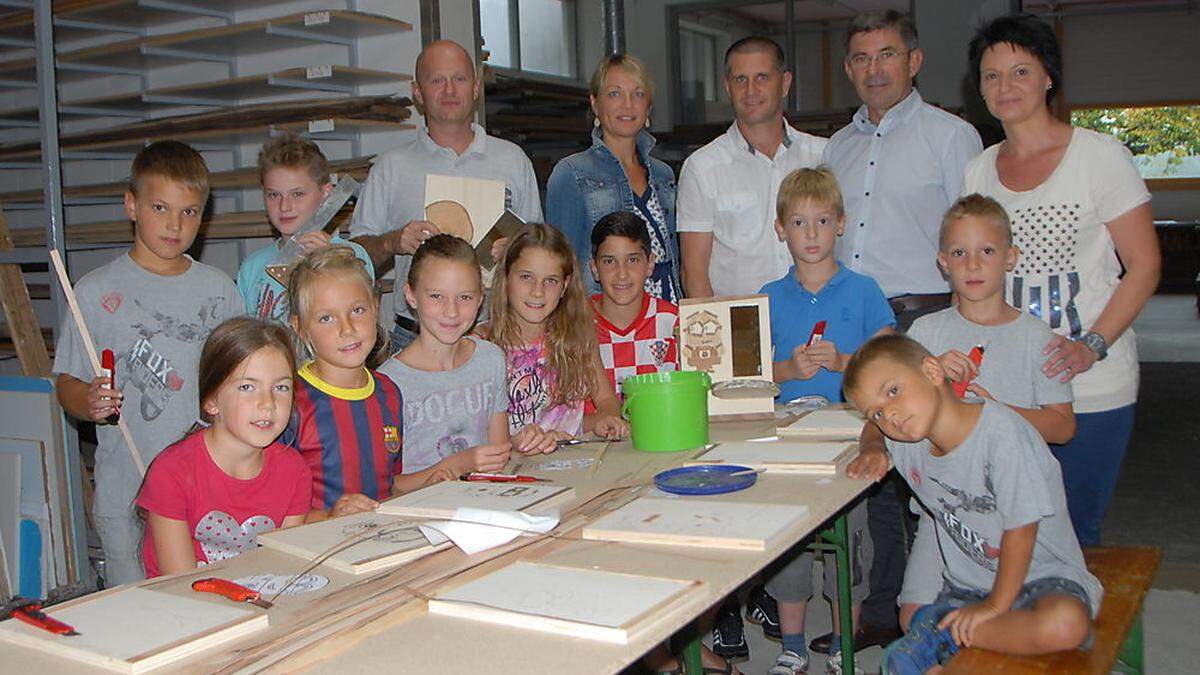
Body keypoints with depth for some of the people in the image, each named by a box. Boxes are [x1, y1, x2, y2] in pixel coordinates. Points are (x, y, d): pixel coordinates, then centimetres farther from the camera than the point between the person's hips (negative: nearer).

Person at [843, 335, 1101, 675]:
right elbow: (873, 432, 21)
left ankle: (945, 634, -20)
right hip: (967, 584, 4)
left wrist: (995, 605, -16)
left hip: (1042, 574, -4)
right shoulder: (904, 442, -5)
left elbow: (1021, 529, -20)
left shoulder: (1000, 430, -25)